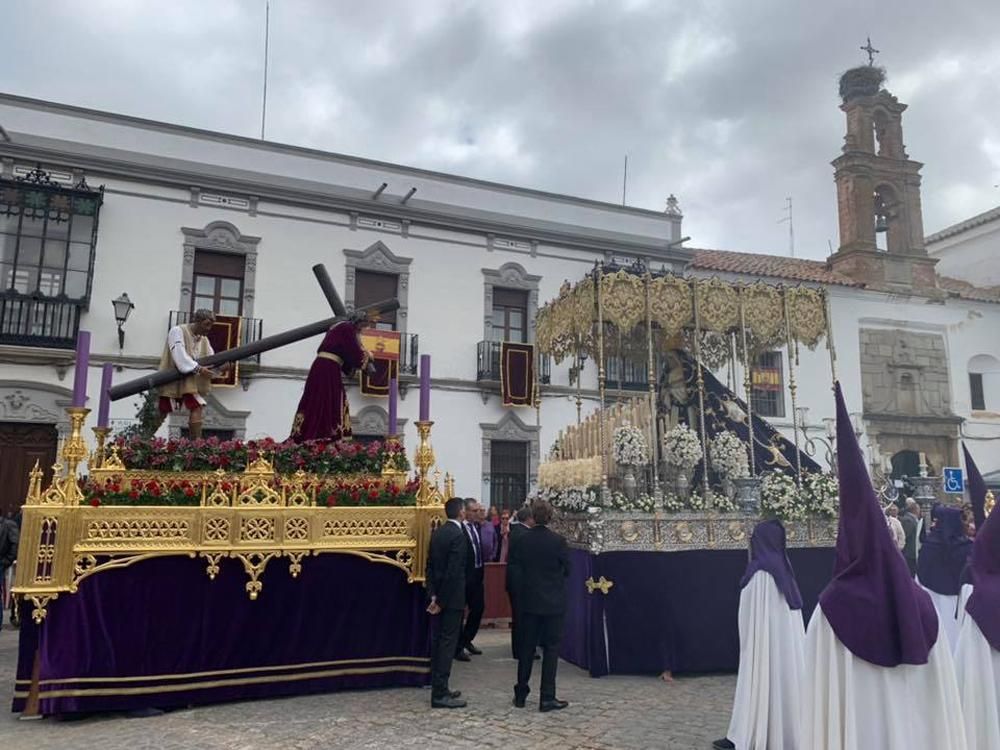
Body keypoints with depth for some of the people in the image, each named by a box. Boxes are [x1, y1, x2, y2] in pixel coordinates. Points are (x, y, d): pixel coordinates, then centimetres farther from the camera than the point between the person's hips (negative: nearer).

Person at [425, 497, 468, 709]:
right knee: (448, 643, -2)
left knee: (437, 641, 14)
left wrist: (433, 594, 5)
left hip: (438, 597, 8)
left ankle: (439, 687, 24)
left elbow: (430, 565, 7)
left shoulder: (437, 533, 7)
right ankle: (440, 694, 1)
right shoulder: (458, 535, -17)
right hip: (451, 599, -8)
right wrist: (442, 601, -14)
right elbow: (453, 572, -21)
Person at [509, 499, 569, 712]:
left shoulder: (520, 541, -6)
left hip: (528, 601, 3)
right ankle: (547, 698, 7)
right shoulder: (558, 541, -13)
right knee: (551, 648, 5)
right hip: (553, 602, -3)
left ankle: (521, 694, 21)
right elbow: (567, 570, -3)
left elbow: (514, 571, 0)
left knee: (526, 647, 13)